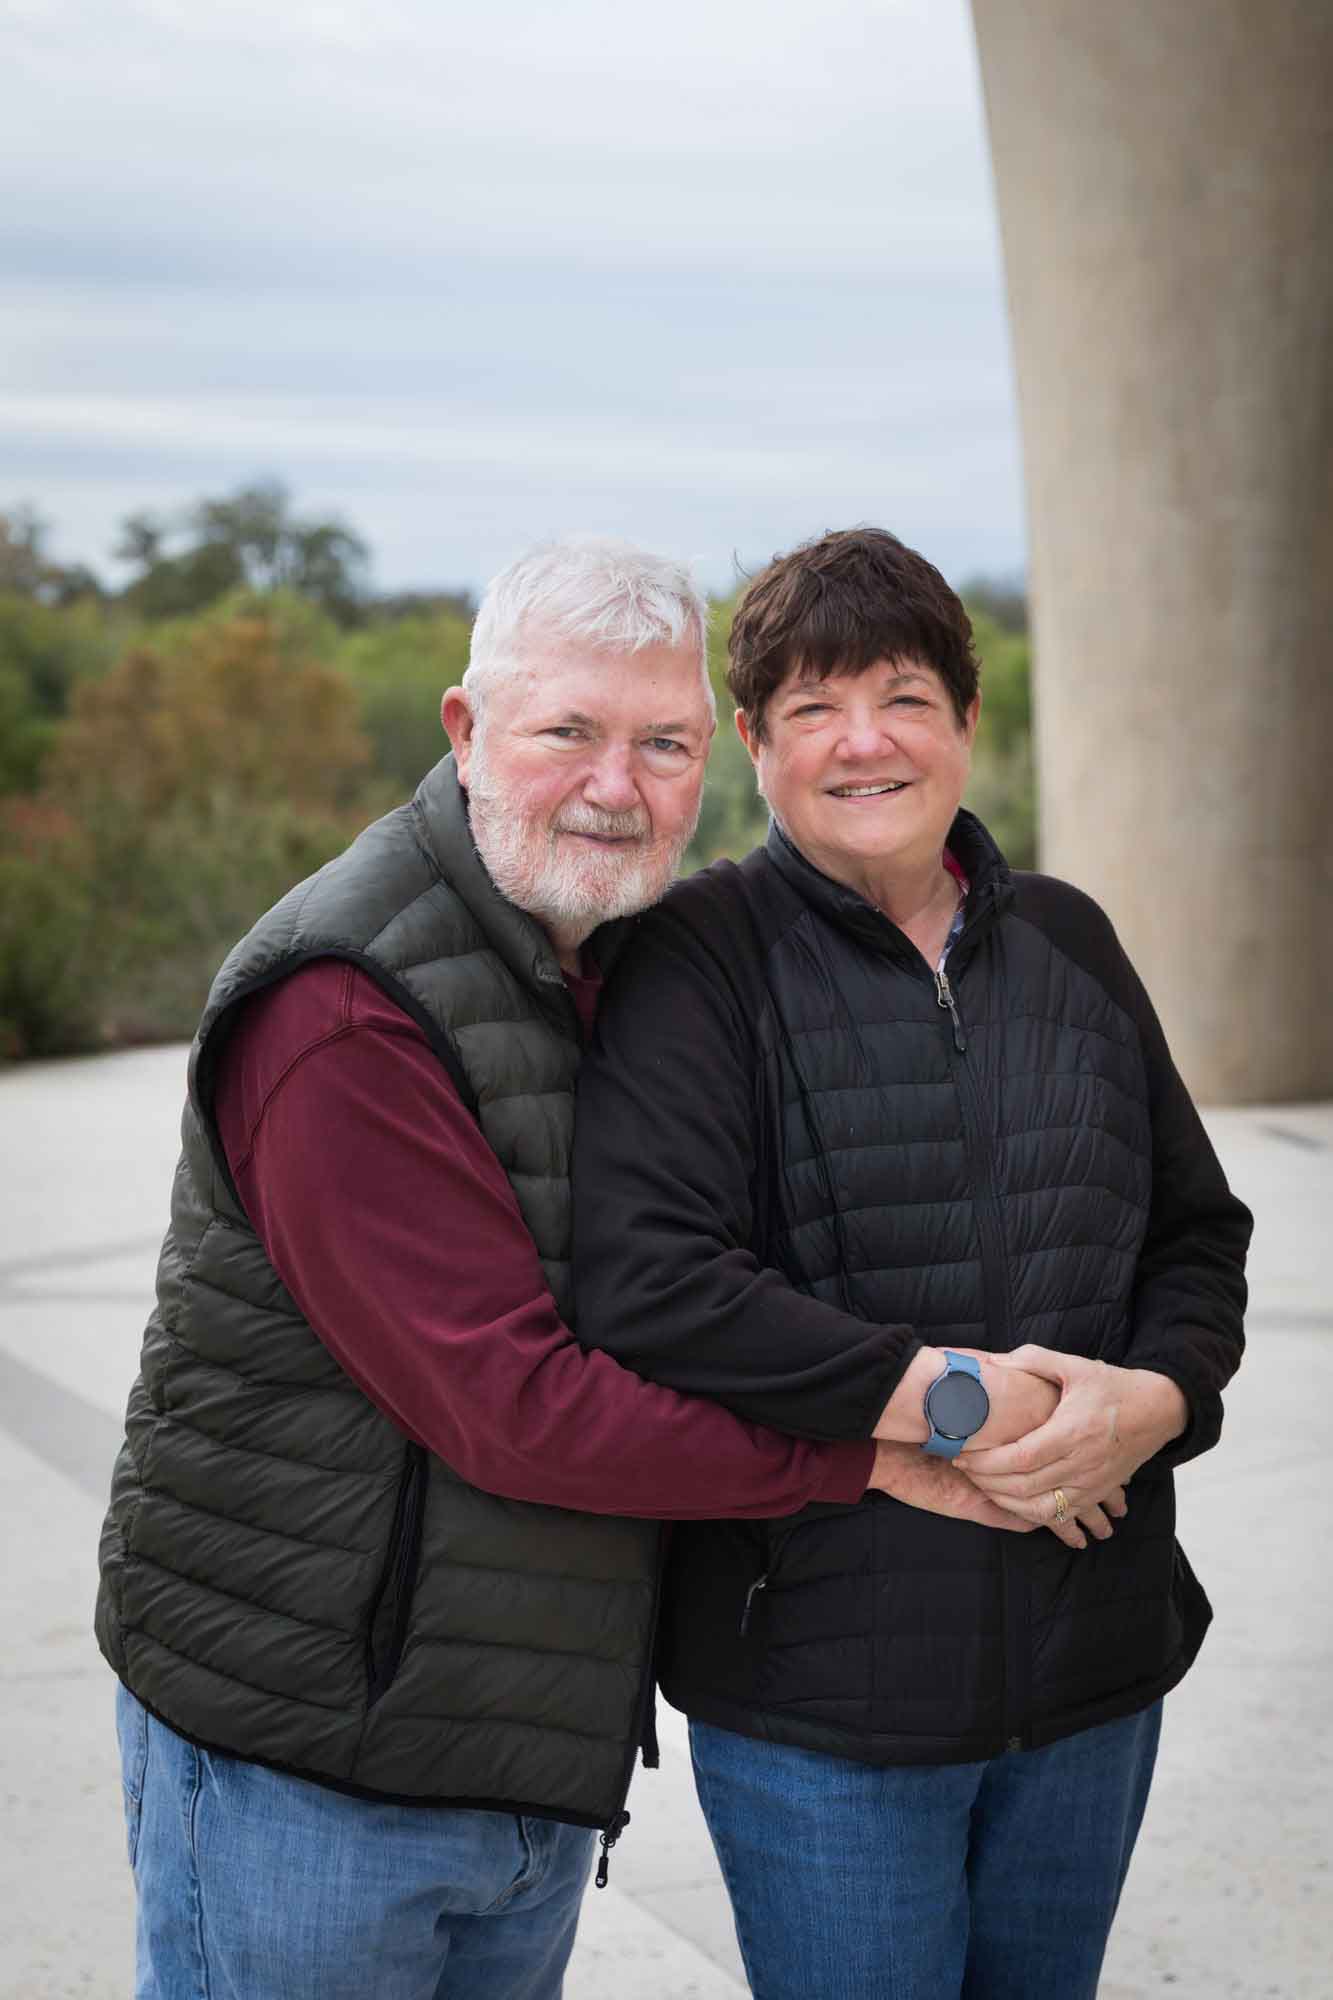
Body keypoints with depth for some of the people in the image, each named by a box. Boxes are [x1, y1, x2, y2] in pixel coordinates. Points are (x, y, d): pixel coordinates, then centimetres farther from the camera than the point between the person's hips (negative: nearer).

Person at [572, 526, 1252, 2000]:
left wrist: (1152, 1399, -9)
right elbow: (644, 1285, -21)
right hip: (819, 1695, -5)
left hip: (1095, 1667, 5)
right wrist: (950, 1396, -21)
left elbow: (1199, 1231, 12)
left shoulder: (1066, 942, 9)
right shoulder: (700, 961, -8)